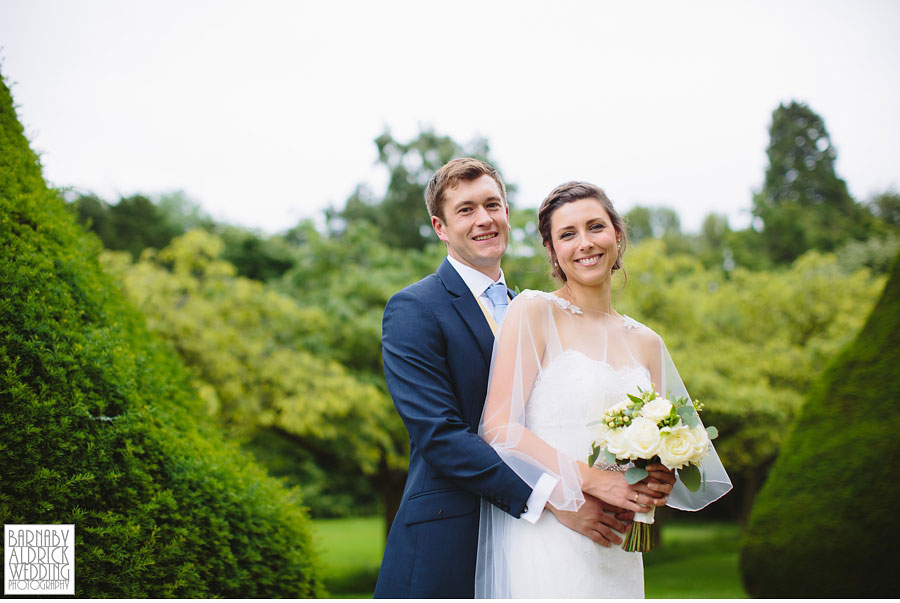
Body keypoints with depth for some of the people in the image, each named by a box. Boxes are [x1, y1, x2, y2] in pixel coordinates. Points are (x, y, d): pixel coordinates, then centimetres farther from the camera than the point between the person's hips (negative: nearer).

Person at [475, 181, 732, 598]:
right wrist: (591, 479, -17)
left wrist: (658, 479, -5)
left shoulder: (647, 343, 13)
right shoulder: (533, 311, -3)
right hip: (542, 542, -5)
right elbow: (498, 426, -11)